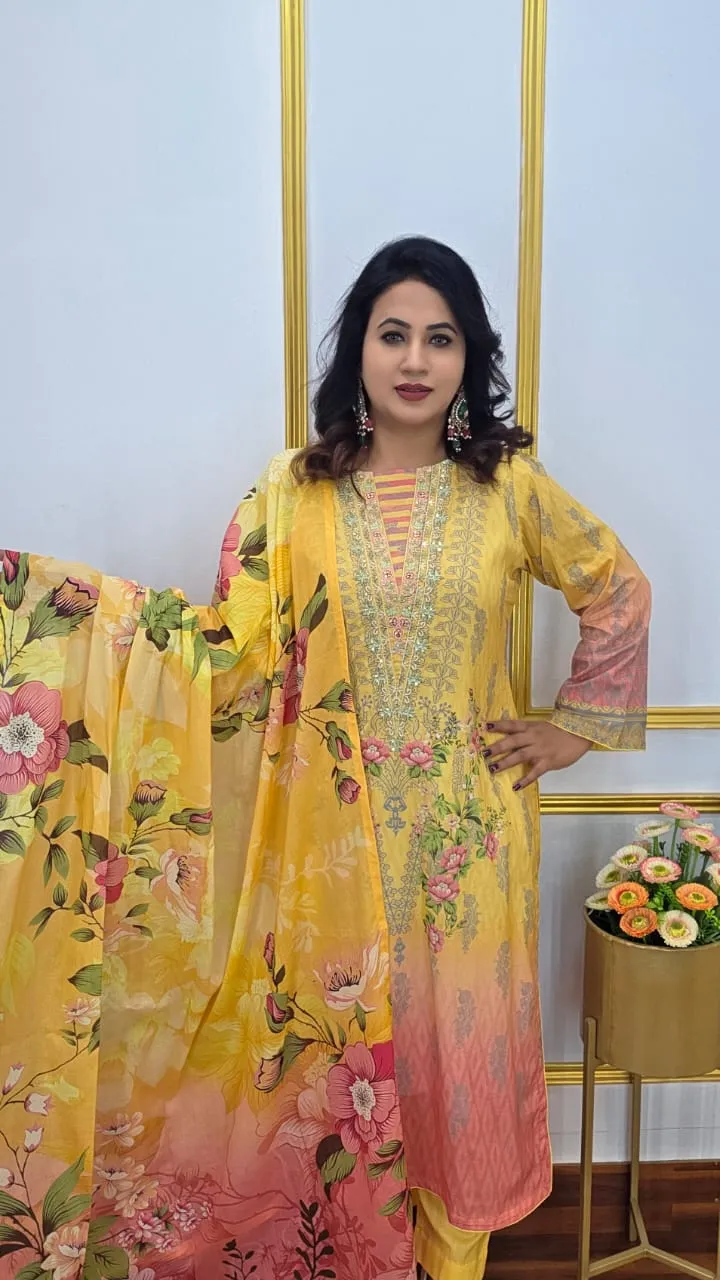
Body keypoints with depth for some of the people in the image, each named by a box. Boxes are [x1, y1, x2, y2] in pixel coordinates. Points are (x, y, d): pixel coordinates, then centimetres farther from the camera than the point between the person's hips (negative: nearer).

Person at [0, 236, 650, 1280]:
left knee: (462, 1040, 13)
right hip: (340, 828, 0)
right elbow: (232, 646, -10)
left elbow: (619, 592, 10)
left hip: (470, 825, 1)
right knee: (345, 1042, 13)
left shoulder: (509, 487, -1)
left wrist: (574, 726, 6)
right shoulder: (295, 492, -2)